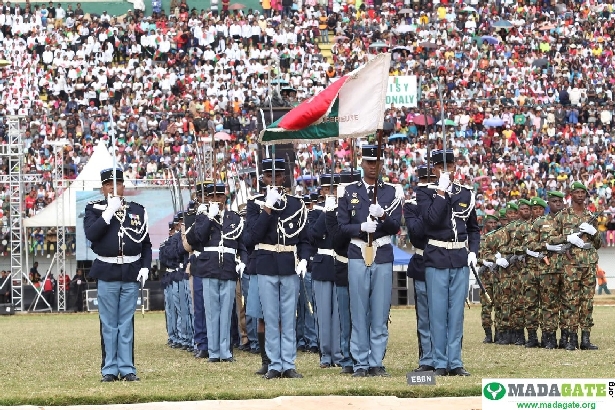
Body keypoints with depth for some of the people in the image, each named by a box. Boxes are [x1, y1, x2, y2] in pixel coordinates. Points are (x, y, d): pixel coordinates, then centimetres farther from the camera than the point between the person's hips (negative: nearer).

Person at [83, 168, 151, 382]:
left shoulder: (137, 210, 10)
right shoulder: (94, 209, 3)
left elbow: (146, 243, 12)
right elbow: (91, 234, -15)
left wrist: (145, 267, 0)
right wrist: (109, 212, -18)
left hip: (132, 273, 2)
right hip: (107, 273, -2)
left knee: (126, 324, 5)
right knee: (109, 324, 1)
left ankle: (127, 368, 8)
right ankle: (109, 369, 5)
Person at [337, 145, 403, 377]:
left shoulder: (392, 192, 7)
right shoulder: (348, 192, 7)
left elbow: (395, 228, 2)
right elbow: (343, 226, 4)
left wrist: (382, 217, -19)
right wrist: (362, 227, -15)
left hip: (383, 257, 0)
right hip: (358, 256, 0)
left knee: (380, 314, 1)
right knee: (359, 313, 0)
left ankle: (377, 363, 7)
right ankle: (361, 363, 4)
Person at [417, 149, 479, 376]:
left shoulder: (465, 193, 11)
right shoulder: (425, 193, 0)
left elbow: (474, 228, 18)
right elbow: (431, 219, -18)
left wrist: (473, 251, 4)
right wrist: (441, 192, -16)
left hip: (460, 259, 3)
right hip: (436, 259, -3)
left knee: (457, 312, 5)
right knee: (438, 312, -1)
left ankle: (455, 362, 8)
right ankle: (440, 363, 3)